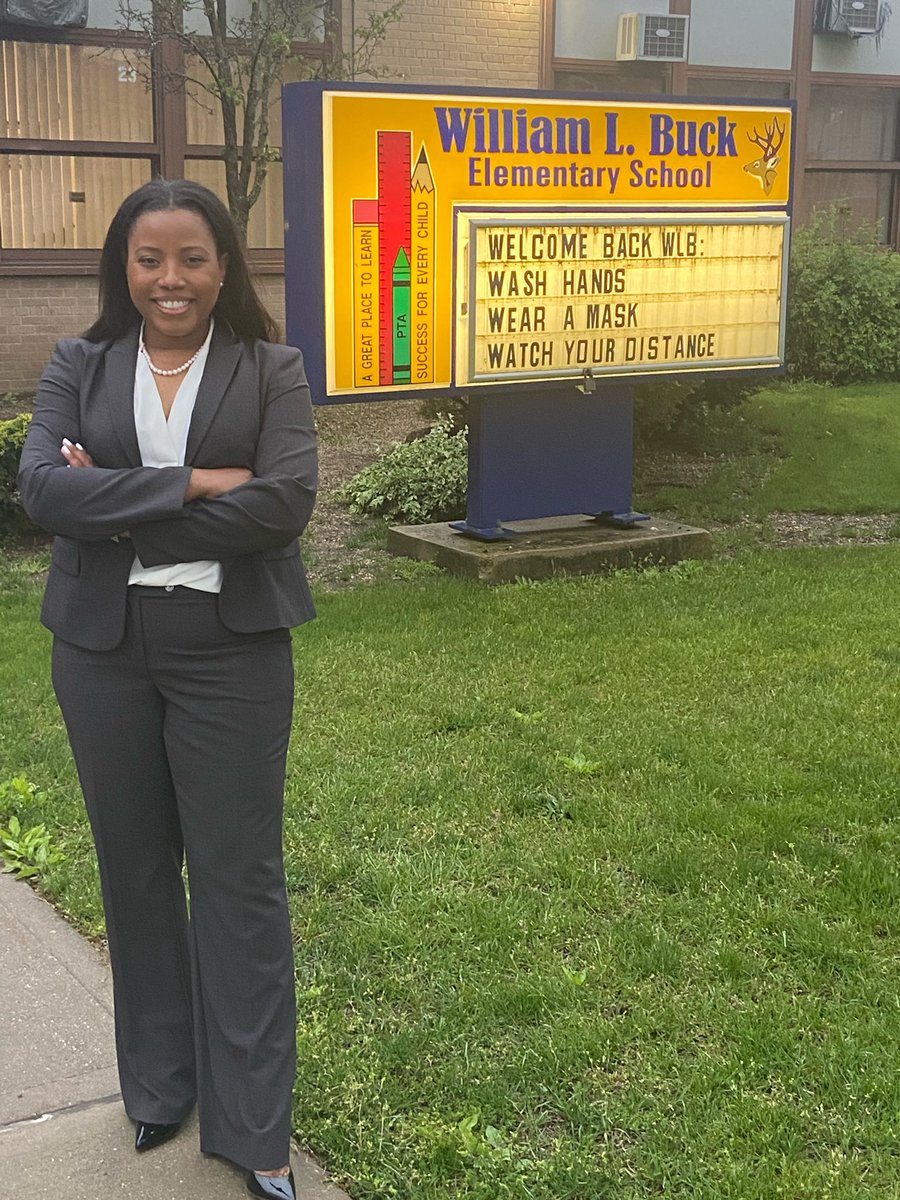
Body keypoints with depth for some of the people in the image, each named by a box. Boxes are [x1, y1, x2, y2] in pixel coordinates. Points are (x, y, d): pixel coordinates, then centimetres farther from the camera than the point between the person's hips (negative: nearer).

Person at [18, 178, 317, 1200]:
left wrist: (118, 511, -14)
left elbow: (285, 503, -15)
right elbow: (42, 487, -11)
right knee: (135, 869, 14)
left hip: (230, 652, -2)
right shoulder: (79, 367, 5)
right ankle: (158, 1084, 33)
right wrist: (193, 484, -18)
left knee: (239, 876, 2)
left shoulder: (270, 369, 0)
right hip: (102, 651, 3)